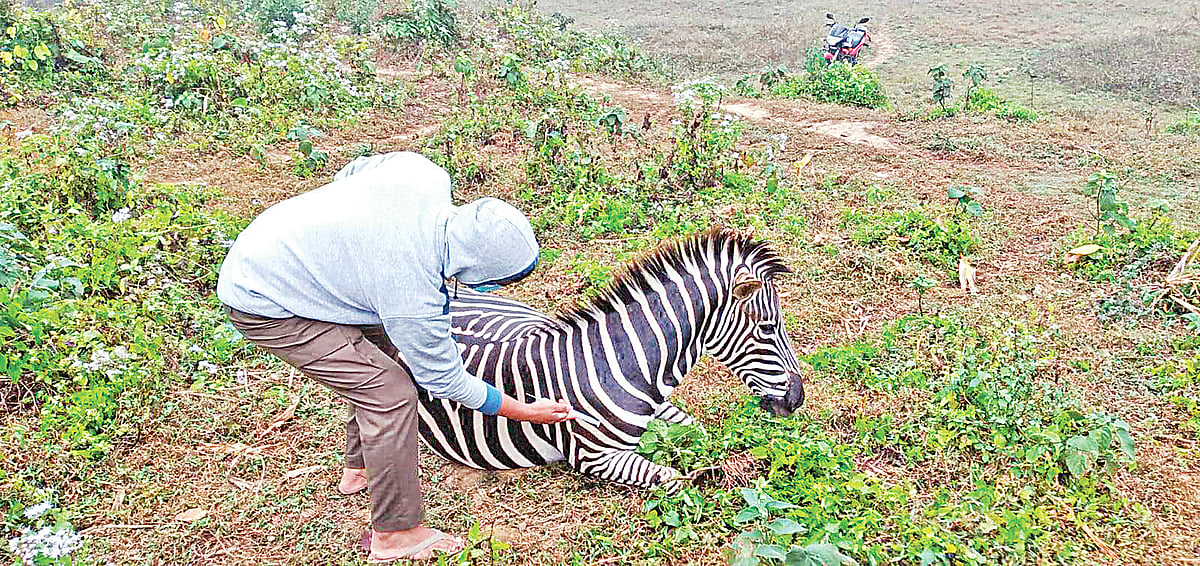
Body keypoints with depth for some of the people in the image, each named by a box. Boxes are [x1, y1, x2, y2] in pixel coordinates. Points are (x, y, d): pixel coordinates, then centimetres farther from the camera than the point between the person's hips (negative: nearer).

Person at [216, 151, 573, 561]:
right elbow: (444, 379, -14)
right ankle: (394, 535, 1)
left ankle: (359, 469, 38)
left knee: (384, 357, 18)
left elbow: (350, 172, 5)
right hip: (264, 306, -9)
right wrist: (526, 412, -4)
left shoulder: (426, 174, -15)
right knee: (391, 391, -13)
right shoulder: (414, 298, -32)